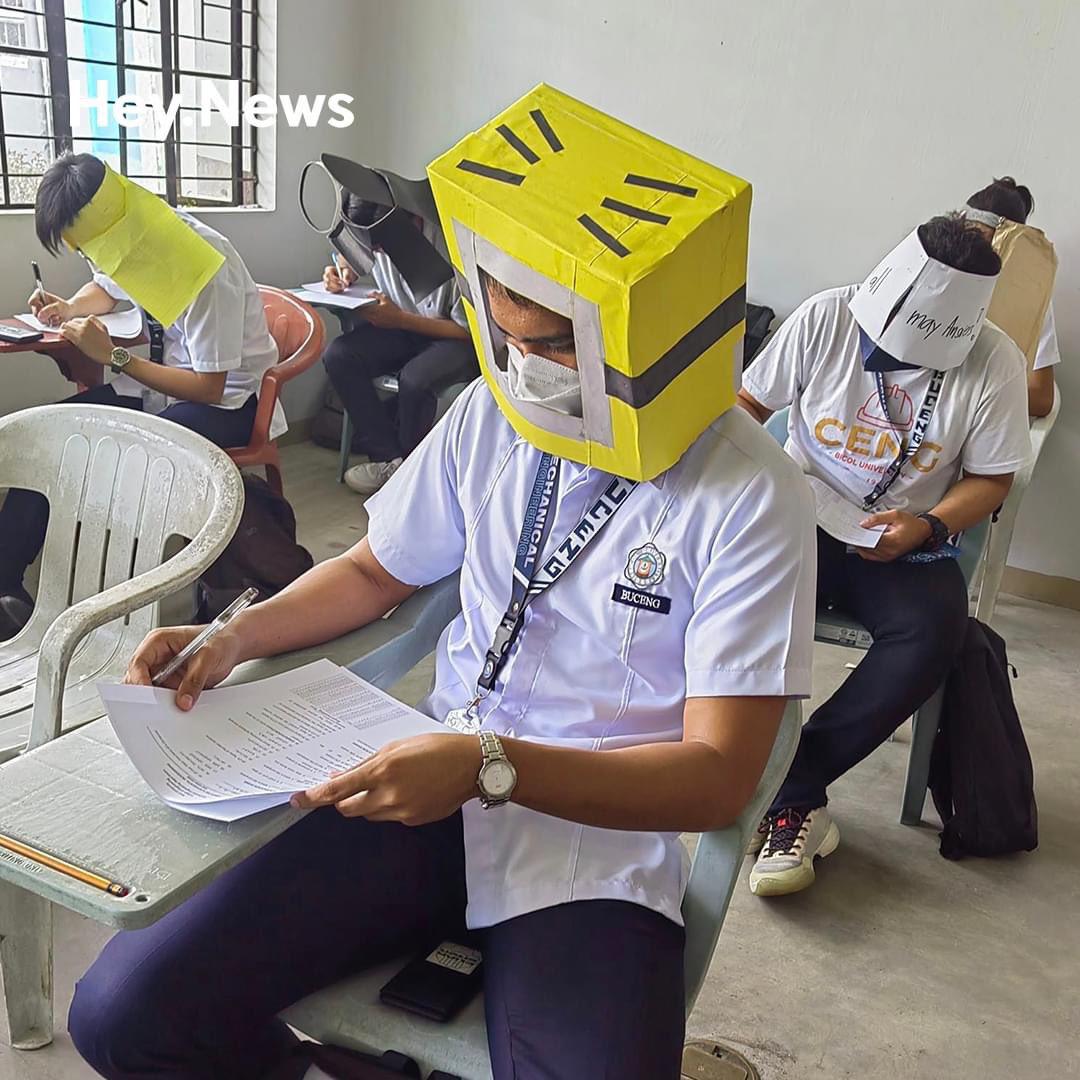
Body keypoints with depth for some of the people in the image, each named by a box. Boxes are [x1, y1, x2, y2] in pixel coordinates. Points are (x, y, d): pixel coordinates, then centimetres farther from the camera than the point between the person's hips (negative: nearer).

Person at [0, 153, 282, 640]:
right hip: (162, 380, 8)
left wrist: (113, 356, -21)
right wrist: (70, 308, 0)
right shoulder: (132, 239, -3)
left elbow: (209, 387, -23)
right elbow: (105, 288, 23)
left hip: (225, 402, -8)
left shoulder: (205, 271, -26)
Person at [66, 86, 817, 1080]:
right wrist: (235, 637, -1)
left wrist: (491, 765, -25)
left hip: (600, 838, -3)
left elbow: (718, 776, -13)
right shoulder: (492, 415, 2)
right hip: (427, 792, 4)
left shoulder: (751, 501, -13)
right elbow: (374, 572, 16)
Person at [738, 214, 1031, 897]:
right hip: (801, 517, 0)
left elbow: (990, 479, 1)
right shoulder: (827, 317, -9)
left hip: (906, 546, 0)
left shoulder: (994, 363, -8)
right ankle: (799, 805, -19)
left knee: (935, 631, -32)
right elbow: (750, 403, 3)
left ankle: (788, 788, -20)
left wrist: (928, 527, -18)